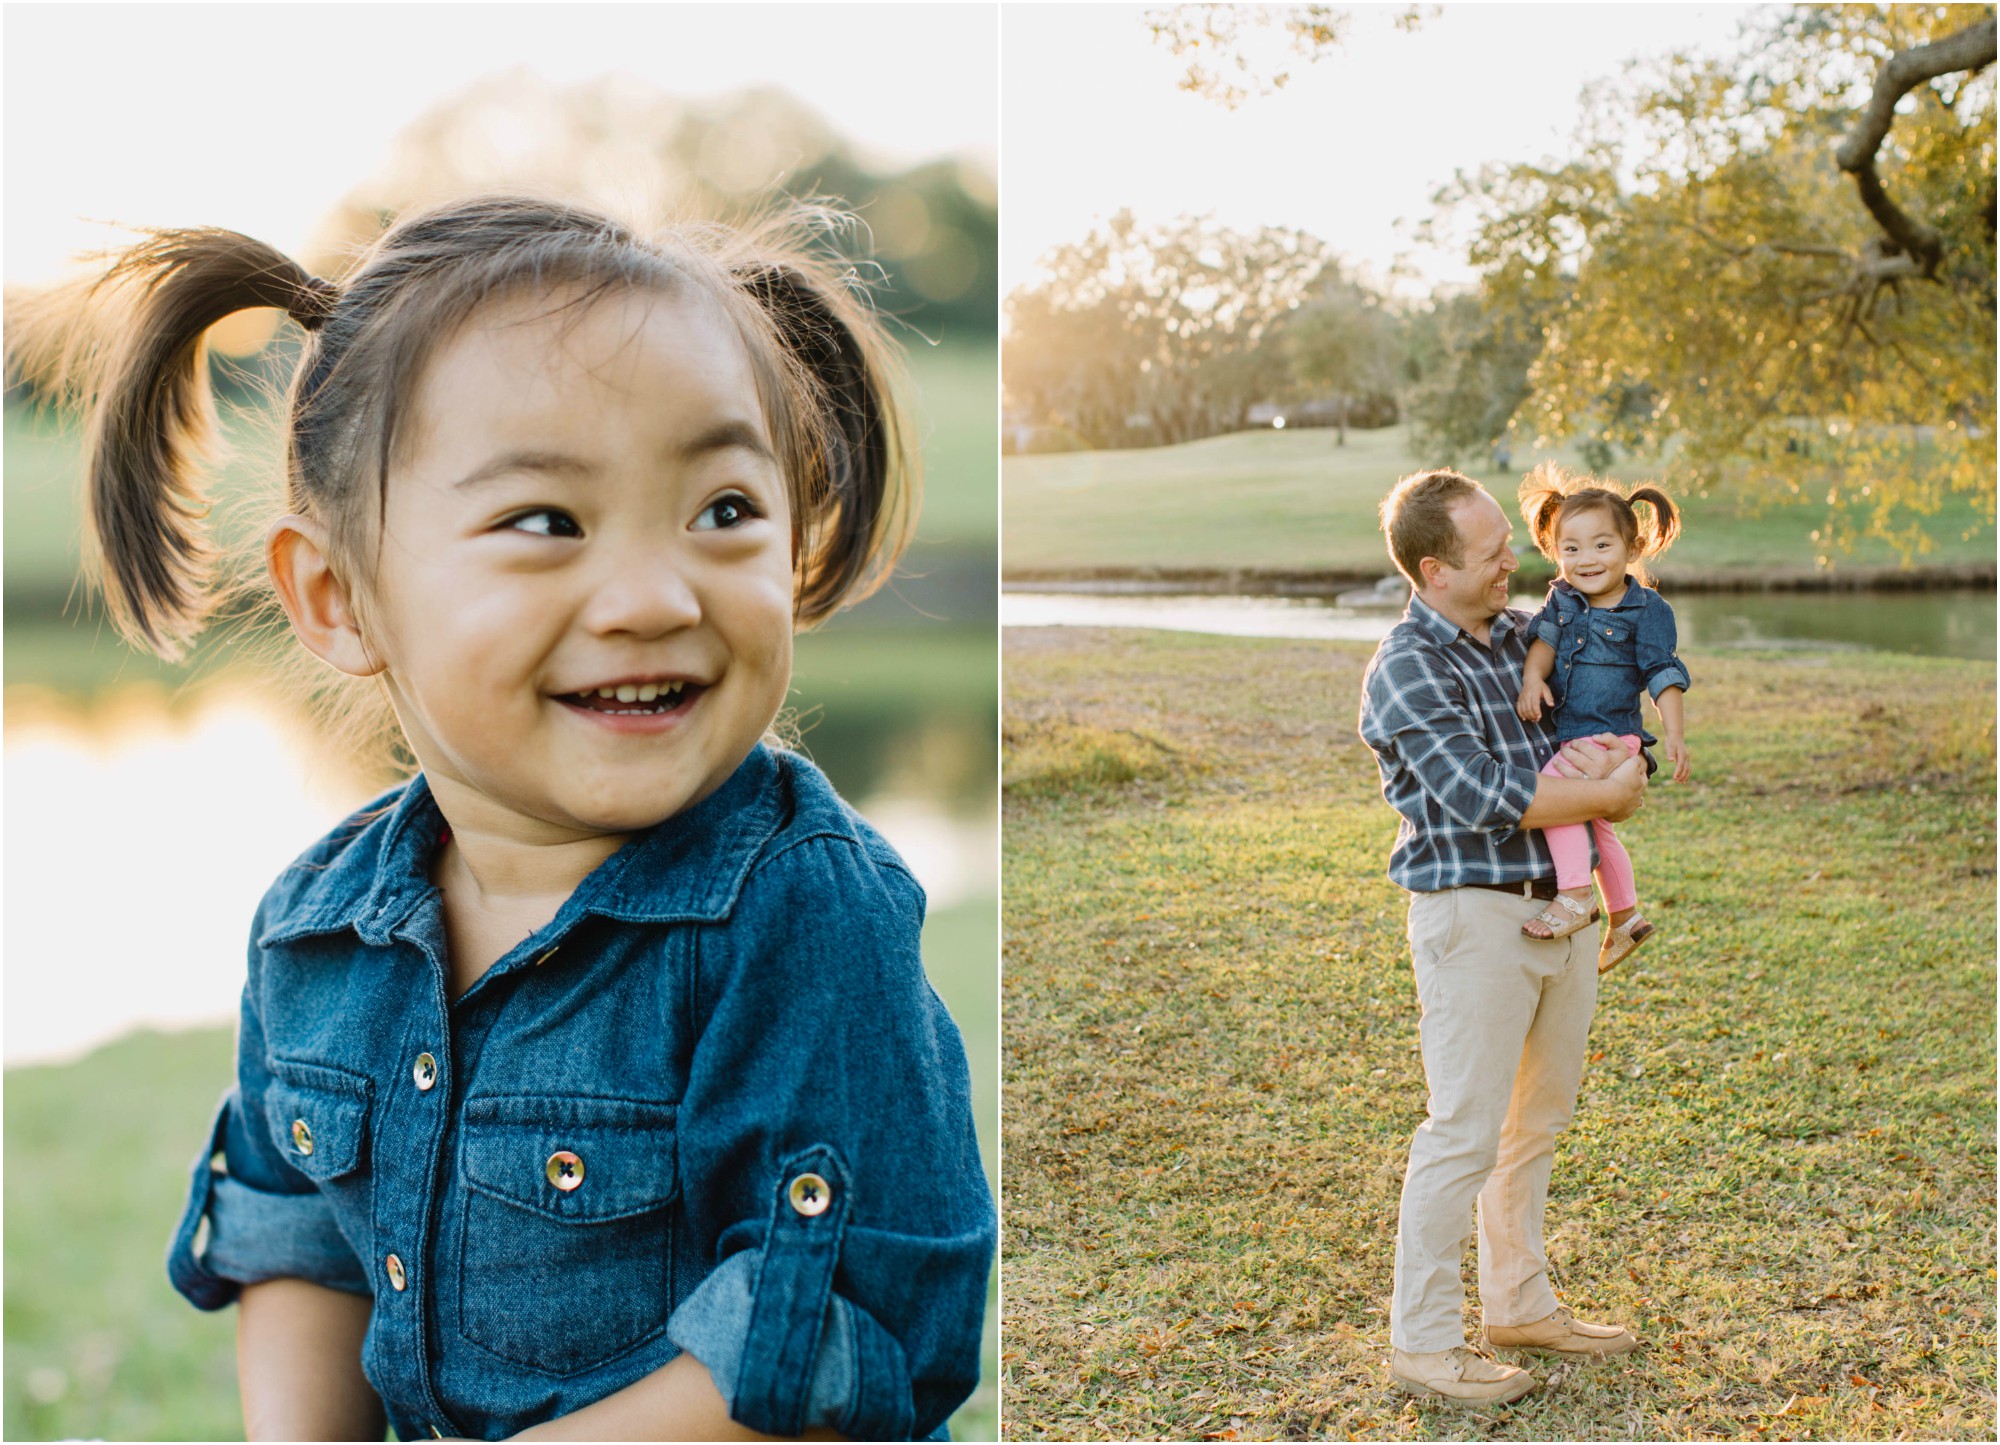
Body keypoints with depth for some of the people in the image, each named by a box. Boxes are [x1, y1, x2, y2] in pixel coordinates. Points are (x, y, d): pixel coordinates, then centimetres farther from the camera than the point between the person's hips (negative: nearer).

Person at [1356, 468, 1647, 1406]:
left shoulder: (1524, 636, 9)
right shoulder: (1406, 671, -15)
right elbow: (1480, 798, -23)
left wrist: (1593, 751, -7)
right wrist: (1602, 794, -13)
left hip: (1562, 903, 8)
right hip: (1474, 915, -8)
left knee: (1538, 1118, 17)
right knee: (1466, 1132, -3)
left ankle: (1520, 1304, 32)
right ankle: (1423, 1341, 8)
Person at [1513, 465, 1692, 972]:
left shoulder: (1648, 609, -7)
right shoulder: (1562, 597, 6)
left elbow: (1663, 674, -9)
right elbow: (1544, 637, -4)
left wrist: (1675, 735, -16)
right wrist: (1532, 676, -25)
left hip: (1611, 735, -8)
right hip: (1566, 734, 8)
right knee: (1593, 827, 23)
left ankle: (1574, 896, -29)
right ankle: (1625, 916, 41)